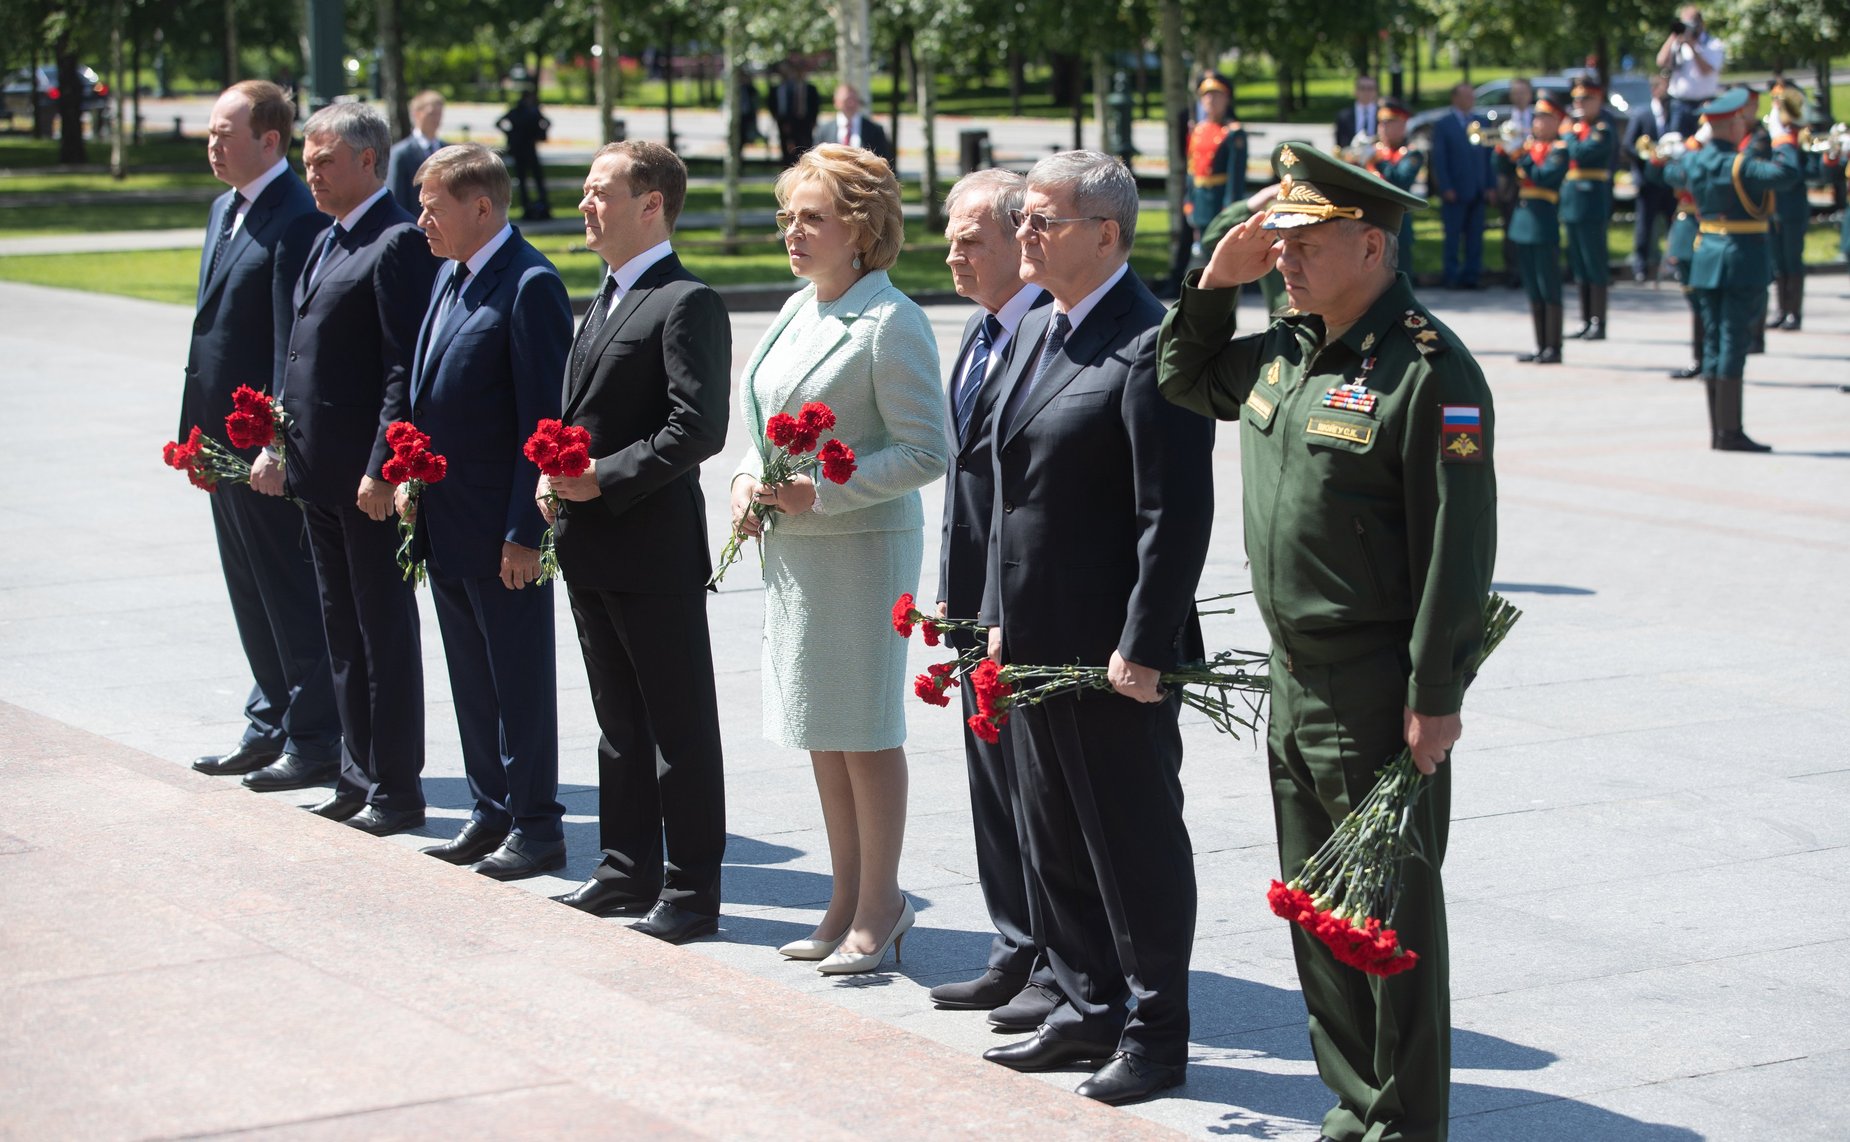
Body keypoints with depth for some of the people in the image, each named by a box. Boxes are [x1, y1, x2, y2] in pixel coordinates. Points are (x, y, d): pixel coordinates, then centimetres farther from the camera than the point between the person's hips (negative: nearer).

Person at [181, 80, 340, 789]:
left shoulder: (298, 221, -17)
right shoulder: (227, 210, 13)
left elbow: (294, 346, -20)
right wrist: (199, 430, 15)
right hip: (224, 438, 9)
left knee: (292, 592, 0)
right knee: (251, 594, 17)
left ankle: (315, 740, 9)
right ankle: (270, 725, 27)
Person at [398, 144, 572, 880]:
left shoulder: (530, 286, -16)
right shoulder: (451, 276, 12)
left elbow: (543, 419, -18)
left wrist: (525, 532, -20)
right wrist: (410, 477, 9)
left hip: (501, 531, -9)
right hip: (445, 524, 9)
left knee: (519, 681, 2)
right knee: (471, 679, 16)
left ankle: (536, 829, 11)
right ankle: (490, 813, 26)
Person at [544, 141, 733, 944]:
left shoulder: (687, 304, -13)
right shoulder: (606, 298, 16)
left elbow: (698, 427, -21)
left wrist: (604, 479, -21)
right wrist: (557, 477, 5)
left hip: (654, 548, -9)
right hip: (591, 546, 9)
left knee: (679, 726, 0)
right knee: (619, 720, 17)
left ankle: (692, 890, 6)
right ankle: (628, 869, 27)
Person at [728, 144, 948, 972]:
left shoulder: (890, 322, -14)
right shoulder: (798, 311, 11)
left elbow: (928, 452, -17)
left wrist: (823, 492, -22)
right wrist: (748, 478, 2)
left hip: (861, 546, -8)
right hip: (790, 545, 8)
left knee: (864, 731, 0)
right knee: (819, 731, 14)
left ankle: (880, 906, 11)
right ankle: (847, 900, 24)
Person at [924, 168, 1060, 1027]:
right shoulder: (978, 333, 15)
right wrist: (953, 594, 16)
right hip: (981, 604, 10)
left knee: (1038, 787, -2)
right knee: (995, 783, 15)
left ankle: (1062, 973, 9)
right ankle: (1017, 956, 26)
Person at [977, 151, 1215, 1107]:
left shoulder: (1151, 346, -17)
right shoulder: (1036, 330, 12)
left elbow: (1177, 515, -19)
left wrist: (1143, 649, -20)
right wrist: (999, 616, 15)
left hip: (1116, 653, -9)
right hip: (1036, 643, 9)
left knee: (1136, 840, 3)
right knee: (1055, 839, 16)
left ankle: (1154, 1033, 15)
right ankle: (1088, 1009, 29)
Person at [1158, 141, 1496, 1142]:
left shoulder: (1428, 368, -16)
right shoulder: (1283, 350, 9)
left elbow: (1457, 546, -18)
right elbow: (1185, 382, 28)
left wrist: (1435, 697, -19)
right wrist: (1214, 283, 11)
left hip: (1378, 692, -8)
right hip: (1294, 681, 8)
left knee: (1393, 910, 1)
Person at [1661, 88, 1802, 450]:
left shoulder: (1694, 162, 4)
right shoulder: (1742, 166, -17)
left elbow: (1670, 171, 27)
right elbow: (1787, 173, -31)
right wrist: (1784, 141, -13)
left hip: (1706, 256, 7)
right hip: (1744, 257, -7)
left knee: (1713, 340, 11)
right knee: (1734, 342, -5)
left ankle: (1717, 430, 15)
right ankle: (1730, 432, -4)